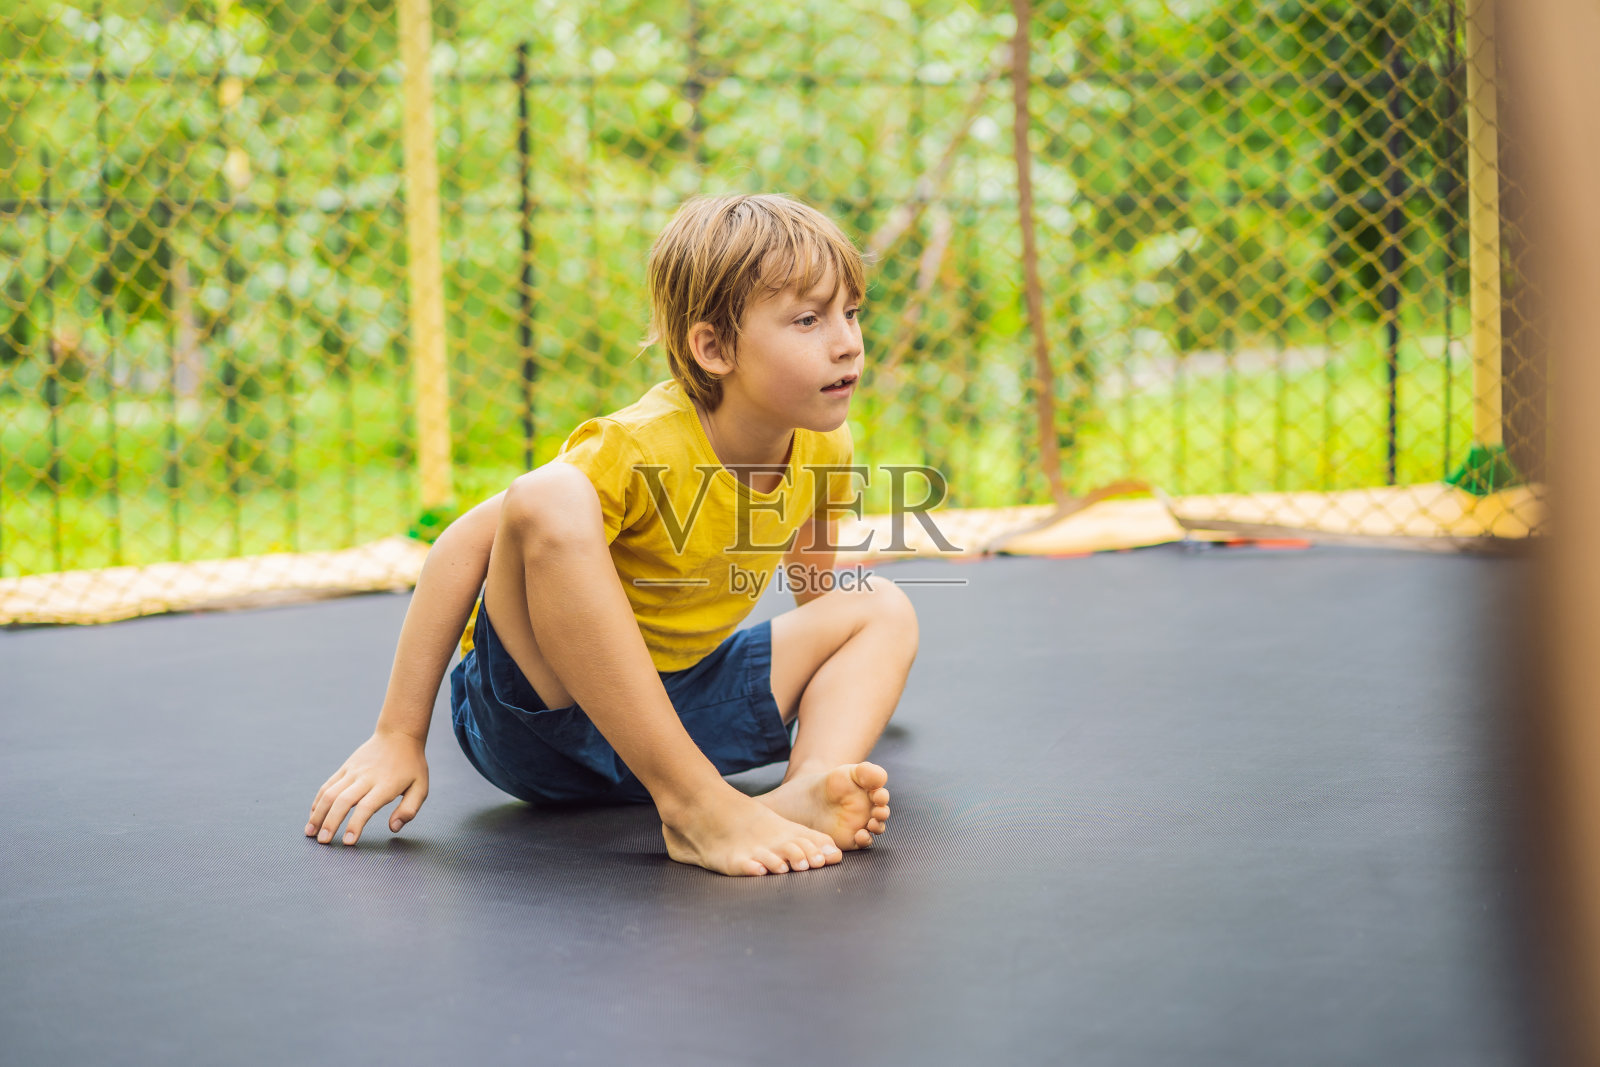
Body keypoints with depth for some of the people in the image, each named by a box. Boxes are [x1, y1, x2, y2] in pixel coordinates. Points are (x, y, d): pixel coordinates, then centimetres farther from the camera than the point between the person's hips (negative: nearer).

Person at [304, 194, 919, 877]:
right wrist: (398, 735, -25)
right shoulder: (638, 448, -25)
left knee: (883, 608, -3)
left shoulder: (823, 450, -3)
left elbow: (815, 585, 19)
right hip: (539, 717, -7)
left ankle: (811, 786, -33)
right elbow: (468, 544, -25)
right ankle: (693, 804, -38)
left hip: (678, 703, 7)